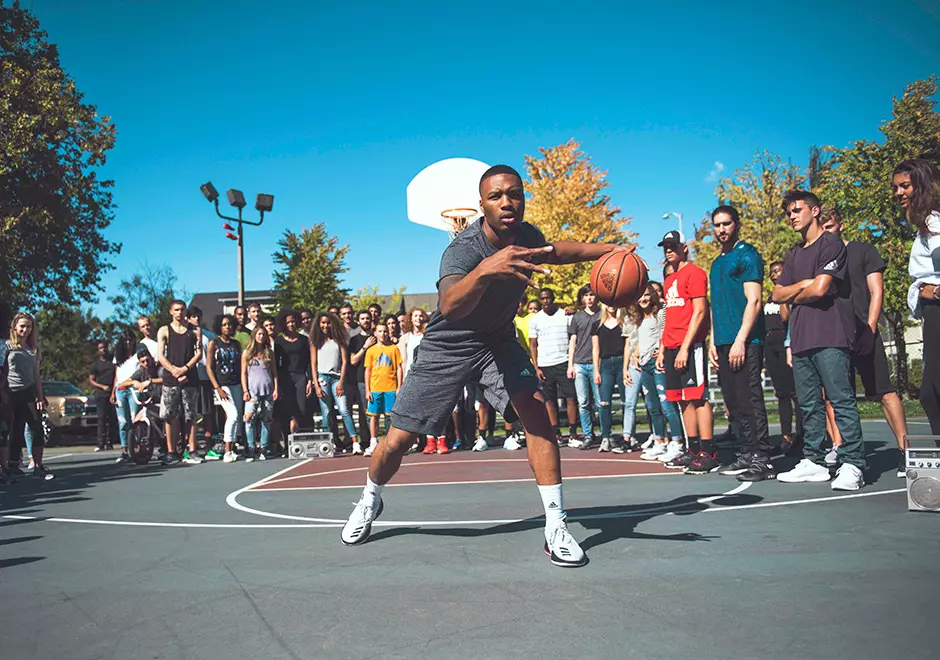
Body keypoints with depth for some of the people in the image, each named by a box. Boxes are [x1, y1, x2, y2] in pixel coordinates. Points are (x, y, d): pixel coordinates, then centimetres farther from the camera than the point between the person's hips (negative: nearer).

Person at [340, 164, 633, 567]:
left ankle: (556, 527, -12)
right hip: (449, 347, -4)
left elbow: (553, 251, 17)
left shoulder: (526, 236, -10)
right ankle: (369, 501, 32)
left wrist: (608, 250, 9)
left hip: (498, 341, 4)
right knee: (398, 439, -1)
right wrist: (484, 271, -71)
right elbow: (449, 307, -53)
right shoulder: (463, 249, -31)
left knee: (536, 411, -20)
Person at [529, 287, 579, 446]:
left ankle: (573, 434, -1)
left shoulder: (565, 315, 4)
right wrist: (536, 368, 1)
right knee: (550, 400, 3)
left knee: (571, 397, -7)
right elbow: (532, 345, 8)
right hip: (544, 365, 1)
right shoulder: (535, 320, 7)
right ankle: (556, 435, 9)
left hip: (563, 362, -1)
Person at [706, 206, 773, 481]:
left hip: (745, 341, -8)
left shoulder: (746, 254, -4)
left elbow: (754, 300, -12)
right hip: (723, 342, 8)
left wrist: (740, 340, -19)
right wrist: (713, 341, 16)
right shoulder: (717, 263, 21)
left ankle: (762, 459, -5)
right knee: (734, 402, 9)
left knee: (750, 400, -9)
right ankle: (747, 454, 16)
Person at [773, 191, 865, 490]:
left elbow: (819, 288, -12)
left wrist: (794, 297, 6)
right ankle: (813, 462, 15)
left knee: (841, 401, -9)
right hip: (801, 339, 8)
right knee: (809, 404, 9)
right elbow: (778, 295, 15)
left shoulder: (831, 245, -1)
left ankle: (852, 465, -8)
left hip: (830, 338, -8)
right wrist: (801, 285, -2)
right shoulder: (793, 255, 23)